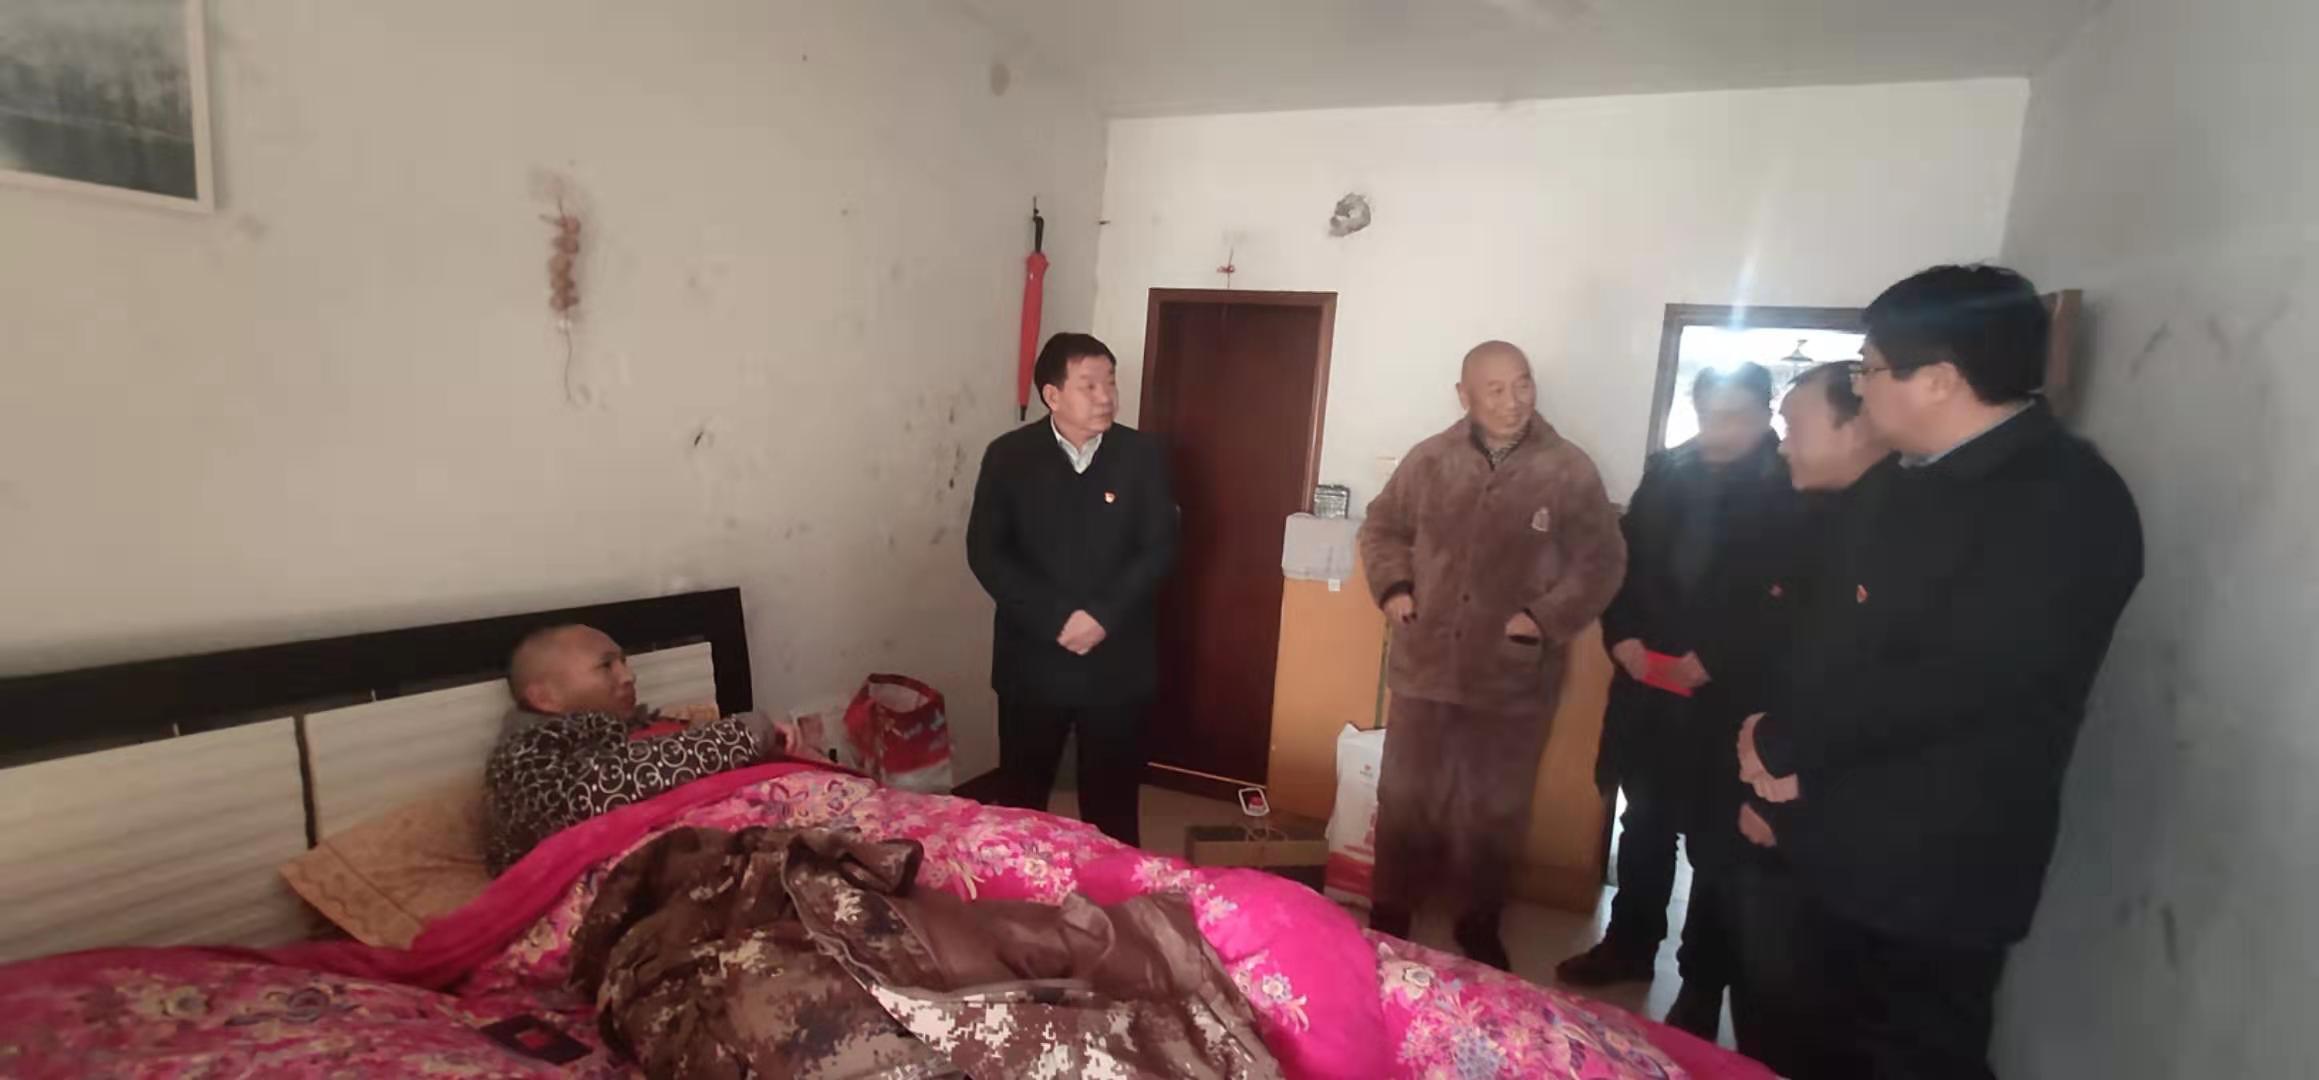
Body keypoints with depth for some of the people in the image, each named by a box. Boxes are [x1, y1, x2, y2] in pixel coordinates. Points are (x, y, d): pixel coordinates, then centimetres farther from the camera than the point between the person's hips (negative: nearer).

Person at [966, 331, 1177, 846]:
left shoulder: (1143, 456, -1)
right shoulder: (1008, 456, -3)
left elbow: (1160, 547, -5)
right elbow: (985, 552, -8)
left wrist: (1103, 616, -17)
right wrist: (1057, 620, -16)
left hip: (1118, 662, 1)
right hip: (1033, 659, 0)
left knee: (1113, 796, 12)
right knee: (1021, 792, 14)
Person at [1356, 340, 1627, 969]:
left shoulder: (1570, 471, -6)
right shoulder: (1429, 461, 0)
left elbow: (1601, 564, -3)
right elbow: (1382, 528, 12)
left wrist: (1546, 619, -14)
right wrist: (1392, 587, -4)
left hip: (1515, 679, -1)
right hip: (1425, 665, 2)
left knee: (1495, 812, 15)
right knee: (1404, 799, 12)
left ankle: (1480, 926, 37)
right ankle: (1389, 917, 32)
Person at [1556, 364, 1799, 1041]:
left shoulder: (1792, 489, -7)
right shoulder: (1667, 470, 6)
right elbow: (1624, 558, 9)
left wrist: (1717, 657, -16)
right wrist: (1623, 635, -4)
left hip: (1731, 695, -4)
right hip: (1648, 682, 4)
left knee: (1715, 845, 7)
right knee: (1644, 825, 17)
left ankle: (1702, 985, 23)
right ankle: (1630, 944, 35)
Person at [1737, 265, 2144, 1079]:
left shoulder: (2067, 502, -18)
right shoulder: (1905, 484, 9)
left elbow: (1959, 681, -26)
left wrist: (1783, 743, -15)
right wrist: (1786, 753, -1)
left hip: (1933, 873, -8)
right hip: (1846, 845, 8)